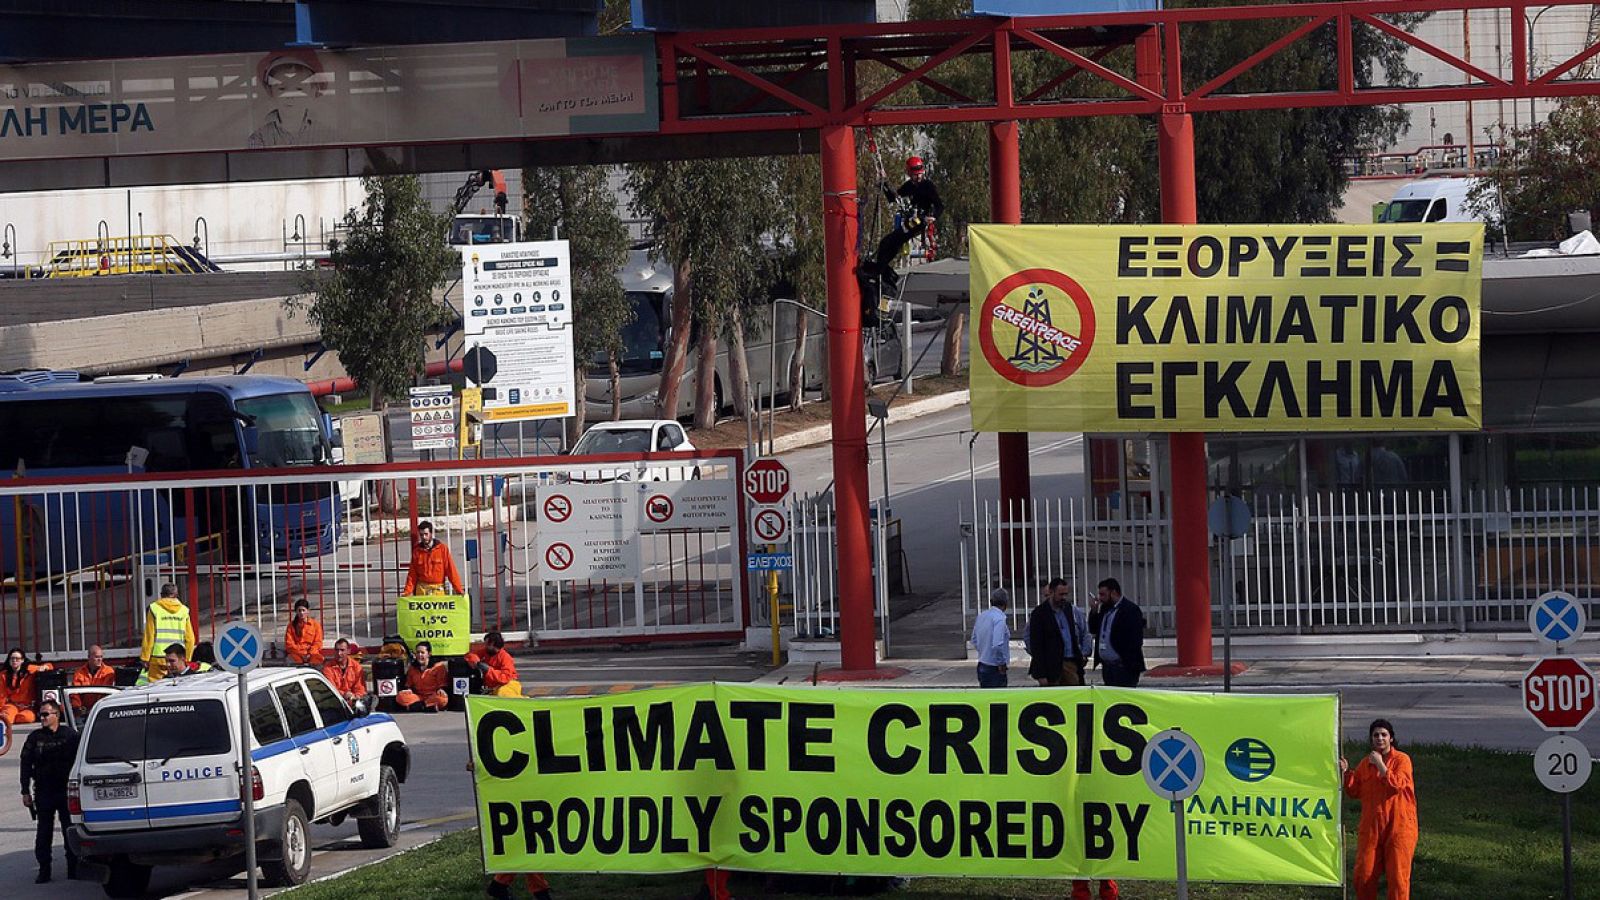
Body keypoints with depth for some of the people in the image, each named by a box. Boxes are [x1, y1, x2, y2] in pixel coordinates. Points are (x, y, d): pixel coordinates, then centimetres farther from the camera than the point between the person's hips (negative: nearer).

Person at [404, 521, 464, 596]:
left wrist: (459, 590, -6)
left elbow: (451, 570, 0)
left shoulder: (442, 549, 2)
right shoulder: (417, 551, 7)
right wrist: (407, 591, -4)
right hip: (421, 589, 1)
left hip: (438, 589, -1)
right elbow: (412, 574, 6)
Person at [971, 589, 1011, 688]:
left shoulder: (981, 616, 8)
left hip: (982, 665, 8)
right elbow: (997, 645, -25)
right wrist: (1001, 664, -14)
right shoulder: (1000, 618, -17)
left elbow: (974, 642, 17)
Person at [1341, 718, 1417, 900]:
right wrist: (1346, 773, -3)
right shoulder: (1365, 763, 10)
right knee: (1363, 874, 4)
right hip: (1371, 826, 5)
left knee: (1398, 874, -2)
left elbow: (1397, 784, -18)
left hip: (1398, 826, -5)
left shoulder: (1401, 759, -4)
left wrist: (1380, 764, -17)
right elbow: (1354, 792, 12)